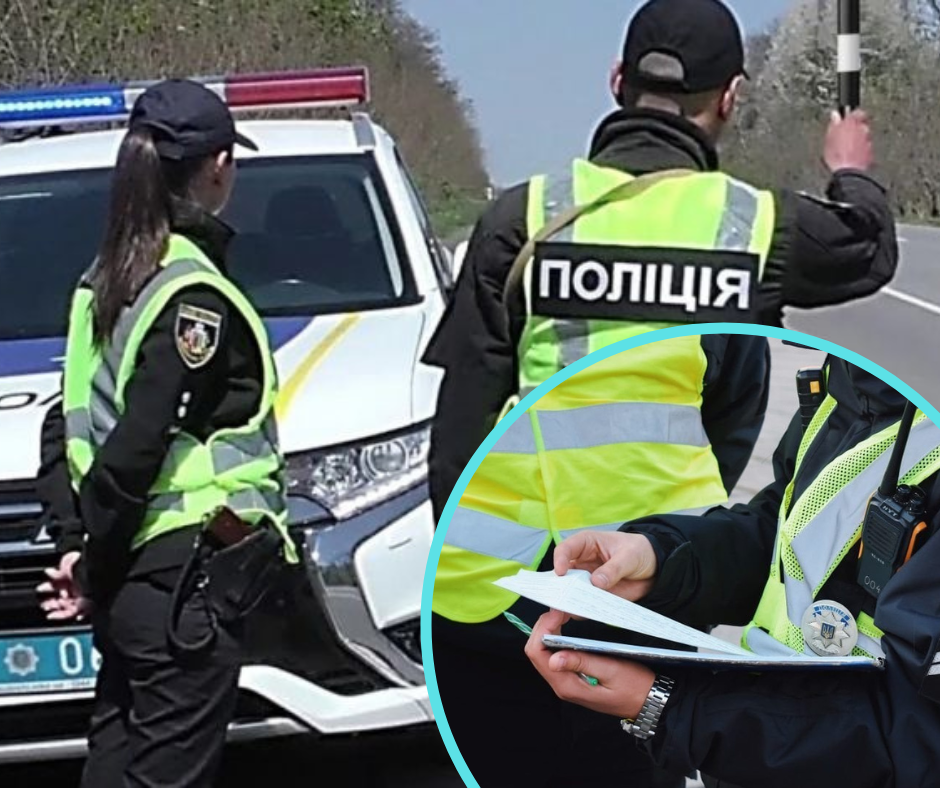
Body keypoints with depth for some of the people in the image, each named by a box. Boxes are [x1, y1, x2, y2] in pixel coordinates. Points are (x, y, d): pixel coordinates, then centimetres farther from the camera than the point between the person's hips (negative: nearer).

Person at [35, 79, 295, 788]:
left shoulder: (104, 280, 11)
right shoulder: (195, 293, -16)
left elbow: (67, 424, 12)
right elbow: (137, 445, -21)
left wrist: (76, 541, 9)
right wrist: (96, 564, -9)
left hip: (132, 579, 9)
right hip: (188, 575, -9)